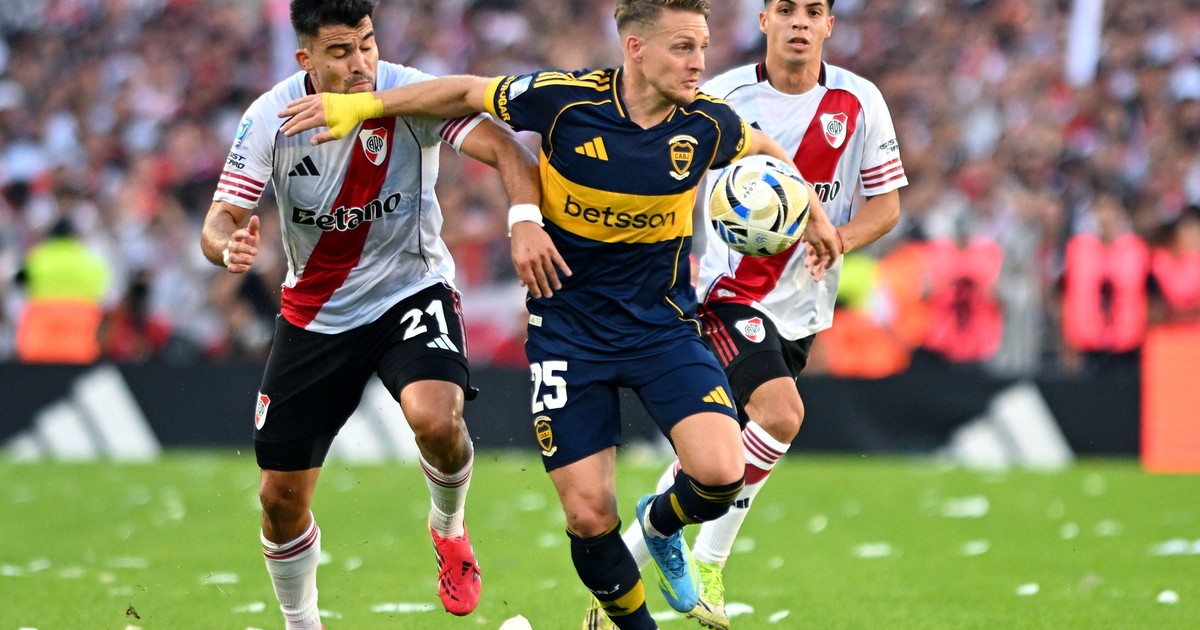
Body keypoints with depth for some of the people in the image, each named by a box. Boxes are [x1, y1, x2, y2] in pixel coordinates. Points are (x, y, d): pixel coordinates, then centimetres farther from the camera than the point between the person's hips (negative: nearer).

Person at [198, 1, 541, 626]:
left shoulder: (409, 95, -20)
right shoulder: (271, 117, -15)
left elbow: (506, 150, -28)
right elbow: (220, 221, -13)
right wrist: (229, 246, -38)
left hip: (410, 289, -2)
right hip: (314, 311, 2)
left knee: (435, 417, -32)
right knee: (281, 495, 3)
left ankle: (448, 528, 3)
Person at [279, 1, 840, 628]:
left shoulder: (707, 123, -11)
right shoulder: (563, 99, -17)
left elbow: (764, 149, 13)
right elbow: (467, 93, -1)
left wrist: (815, 216, 24)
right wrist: (356, 105, 1)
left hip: (663, 324, 1)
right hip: (568, 332, -1)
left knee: (720, 473, -19)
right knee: (588, 516, -5)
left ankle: (661, 525, 18)